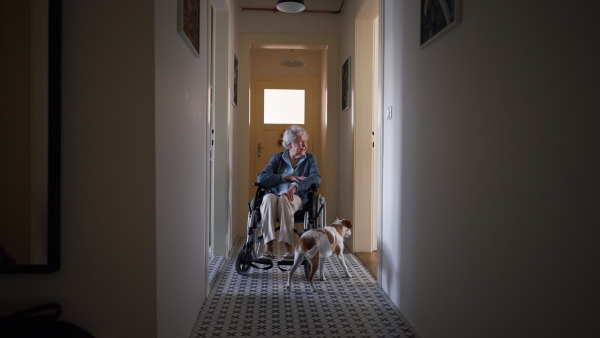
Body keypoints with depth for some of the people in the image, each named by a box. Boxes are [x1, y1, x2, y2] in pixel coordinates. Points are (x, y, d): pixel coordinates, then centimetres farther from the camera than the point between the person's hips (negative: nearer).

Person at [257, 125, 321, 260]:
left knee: (284, 199, -37)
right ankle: (268, 248, -40)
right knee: (269, 198, -35)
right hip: (274, 195, 1)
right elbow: (261, 178, 3)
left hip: (296, 198, -1)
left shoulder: (310, 159, 16)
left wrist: (295, 186, -23)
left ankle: (289, 249, -40)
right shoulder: (278, 158, 17)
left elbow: (316, 178, -5)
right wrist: (287, 177, -7)